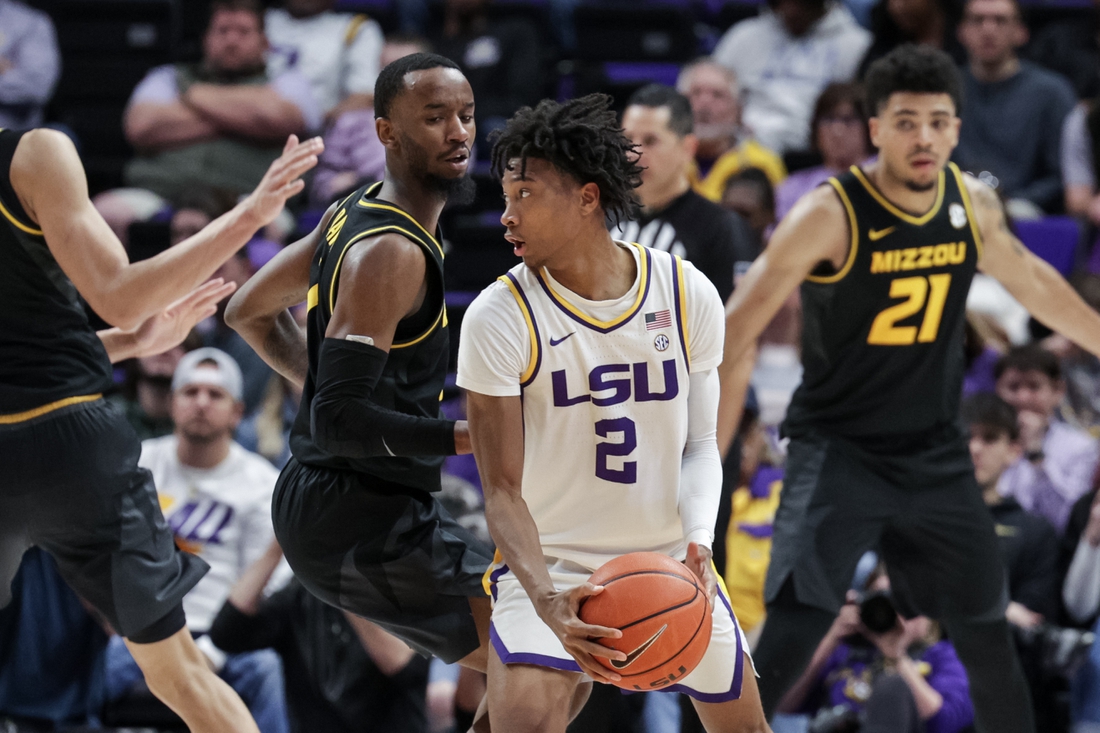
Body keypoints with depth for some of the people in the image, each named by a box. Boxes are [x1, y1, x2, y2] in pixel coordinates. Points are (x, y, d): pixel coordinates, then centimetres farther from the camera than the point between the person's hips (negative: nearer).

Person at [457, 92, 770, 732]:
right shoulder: (501, 319, -15)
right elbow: (503, 489, -17)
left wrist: (698, 540, -19)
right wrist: (546, 600, -34)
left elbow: (700, 444, 2)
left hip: (670, 562, 4)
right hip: (551, 565, -3)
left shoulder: (688, 294, -7)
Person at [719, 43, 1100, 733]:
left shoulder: (974, 204, -2)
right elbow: (738, 326, -21)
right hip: (839, 449, -5)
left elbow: (1033, 281, 19)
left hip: (936, 454, 5)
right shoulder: (829, 216, -19)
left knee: (988, 636, 13)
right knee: (791, 635, -20)